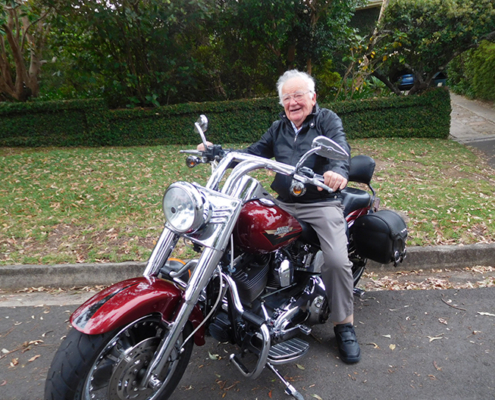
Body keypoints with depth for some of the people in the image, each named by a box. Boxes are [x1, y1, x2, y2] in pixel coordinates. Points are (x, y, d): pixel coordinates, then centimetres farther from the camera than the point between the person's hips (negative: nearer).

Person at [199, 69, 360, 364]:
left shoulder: (328, 120, 1)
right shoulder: (278, 128, 19)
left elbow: (340, 147, -20)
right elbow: (252, 155, 14)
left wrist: (338, 170, -44)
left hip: (322, 204, -5)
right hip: (284, 205, 5)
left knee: (337, 260, -22)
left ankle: (344, 325, 1)